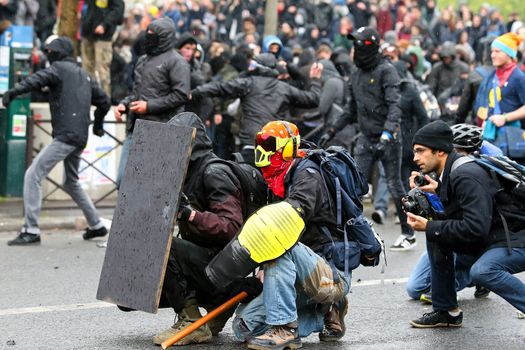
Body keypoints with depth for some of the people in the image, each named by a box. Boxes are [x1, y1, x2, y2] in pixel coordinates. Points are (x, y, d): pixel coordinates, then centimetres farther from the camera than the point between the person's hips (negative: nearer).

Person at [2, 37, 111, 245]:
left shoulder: (60, 68, -2)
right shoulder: (83, 75, 22)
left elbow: (38, 79, -22)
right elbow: (104, 101, 28)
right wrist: (97, 125, 44)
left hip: (65, 136, -9)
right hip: (80, 138, 9)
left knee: (33, 175, -11)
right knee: (71, 183, 26)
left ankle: (31, 230, -18)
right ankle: (96, 225, 31)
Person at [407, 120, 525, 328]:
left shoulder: (466, 176, -22)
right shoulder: (450, 172, 7)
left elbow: (476, 228, -29)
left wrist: (429, 227, -21)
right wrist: (436, 191, -1)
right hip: (491, 238, 10)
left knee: (481, 270, -35)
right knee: (436, 234, 5)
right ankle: (446, 310, 13)